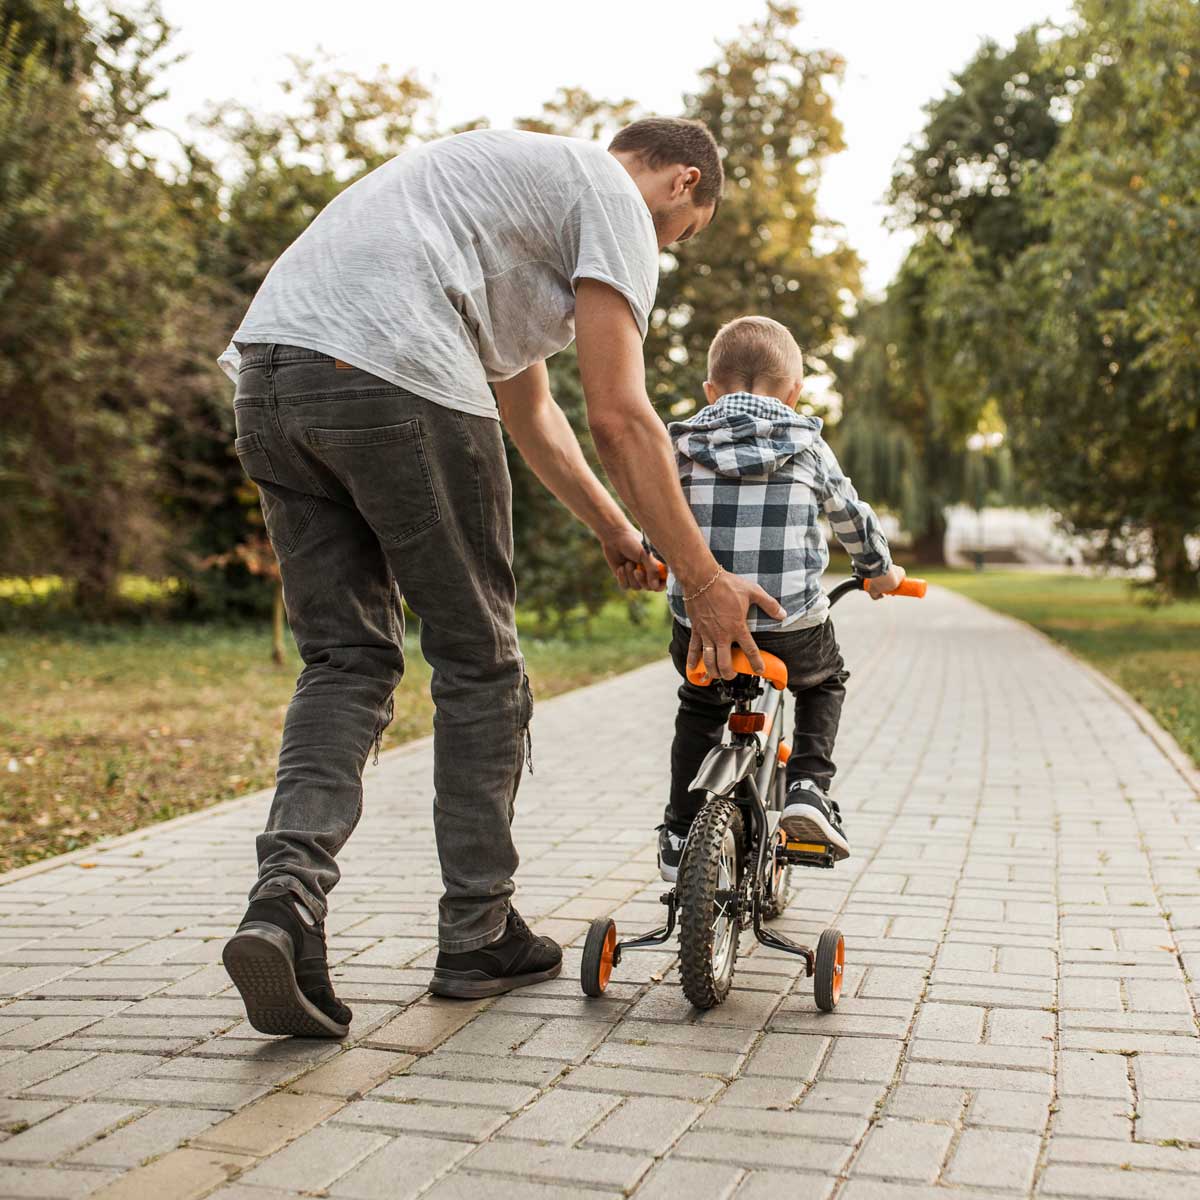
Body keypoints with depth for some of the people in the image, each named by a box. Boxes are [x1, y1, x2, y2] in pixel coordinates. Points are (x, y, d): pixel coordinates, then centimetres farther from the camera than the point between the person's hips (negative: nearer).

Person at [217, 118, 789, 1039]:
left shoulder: (517, 174, 36)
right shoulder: (614, 196, 8)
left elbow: (530, 410, 40)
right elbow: (619, 418, -2)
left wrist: (614, 530, 44)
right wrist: (702, 577, 4)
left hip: (267, 371, 9)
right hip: (393, 376, -9)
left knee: (345, 662, 11)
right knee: (479, 661, 6)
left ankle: (286, 899, -8)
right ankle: (478, 938, 15)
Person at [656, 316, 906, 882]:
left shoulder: (684, 444, 5)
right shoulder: (806, 444, 4)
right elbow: (850, 514, 16)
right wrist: (880, 569, 34)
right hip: (791, 623, -1)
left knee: (699, 711, 27)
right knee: (823, 683, 30)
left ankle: (679, 836, 27)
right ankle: (809, 787, 11)